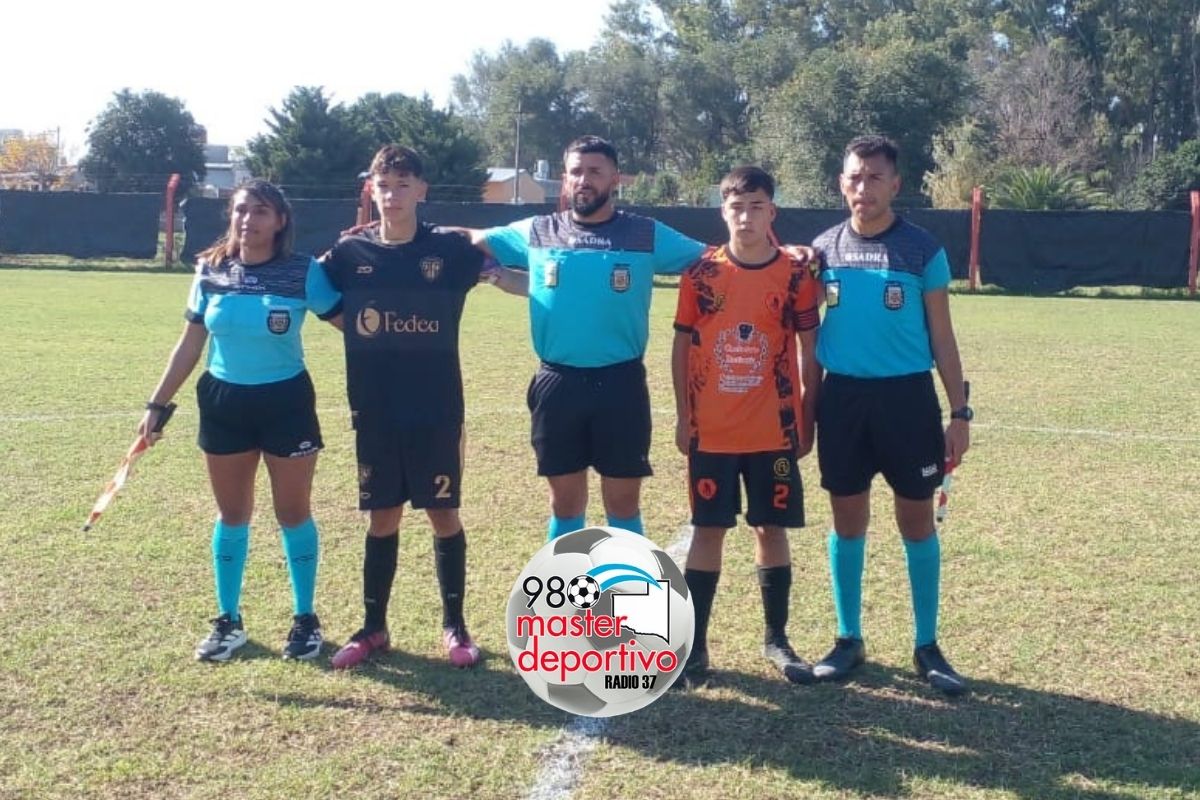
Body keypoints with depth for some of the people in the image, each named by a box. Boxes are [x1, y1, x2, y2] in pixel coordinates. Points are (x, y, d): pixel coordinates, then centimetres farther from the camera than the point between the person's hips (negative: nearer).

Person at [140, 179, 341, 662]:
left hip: (286, 402, -3)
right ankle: (228, 621, 24)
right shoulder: (210, 272, -1)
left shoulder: (304, 273, -10)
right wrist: (157, 404, 5)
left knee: (293, 513, 6)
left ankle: (305, 619, 22)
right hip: (223, 401, 3)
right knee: (231, 514, 11)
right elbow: (190, 345, 6)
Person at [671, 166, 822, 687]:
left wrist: (807, 422, 3)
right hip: (711, 431, 0)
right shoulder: (701, 273, -1)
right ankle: (694, 644, 11)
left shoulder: (796, 274, -2)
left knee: (771, 530, 8)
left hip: (775, 431, 0)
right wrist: (682, 418, 1)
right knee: (708, 531, 4)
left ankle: (776, 639, 22)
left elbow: (811, 352, 3)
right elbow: (681, 347, 4)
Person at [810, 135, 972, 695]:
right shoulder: (824, 248, 4)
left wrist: (960, 411, -3)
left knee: (917, 522, 4)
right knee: (847, 521, 9)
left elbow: (942, 337, 1)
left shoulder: (922, 250, -3)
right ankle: (849, 639, 22)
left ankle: (927, 646, 16)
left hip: (907, 396, -2)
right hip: (842, 396, 2)